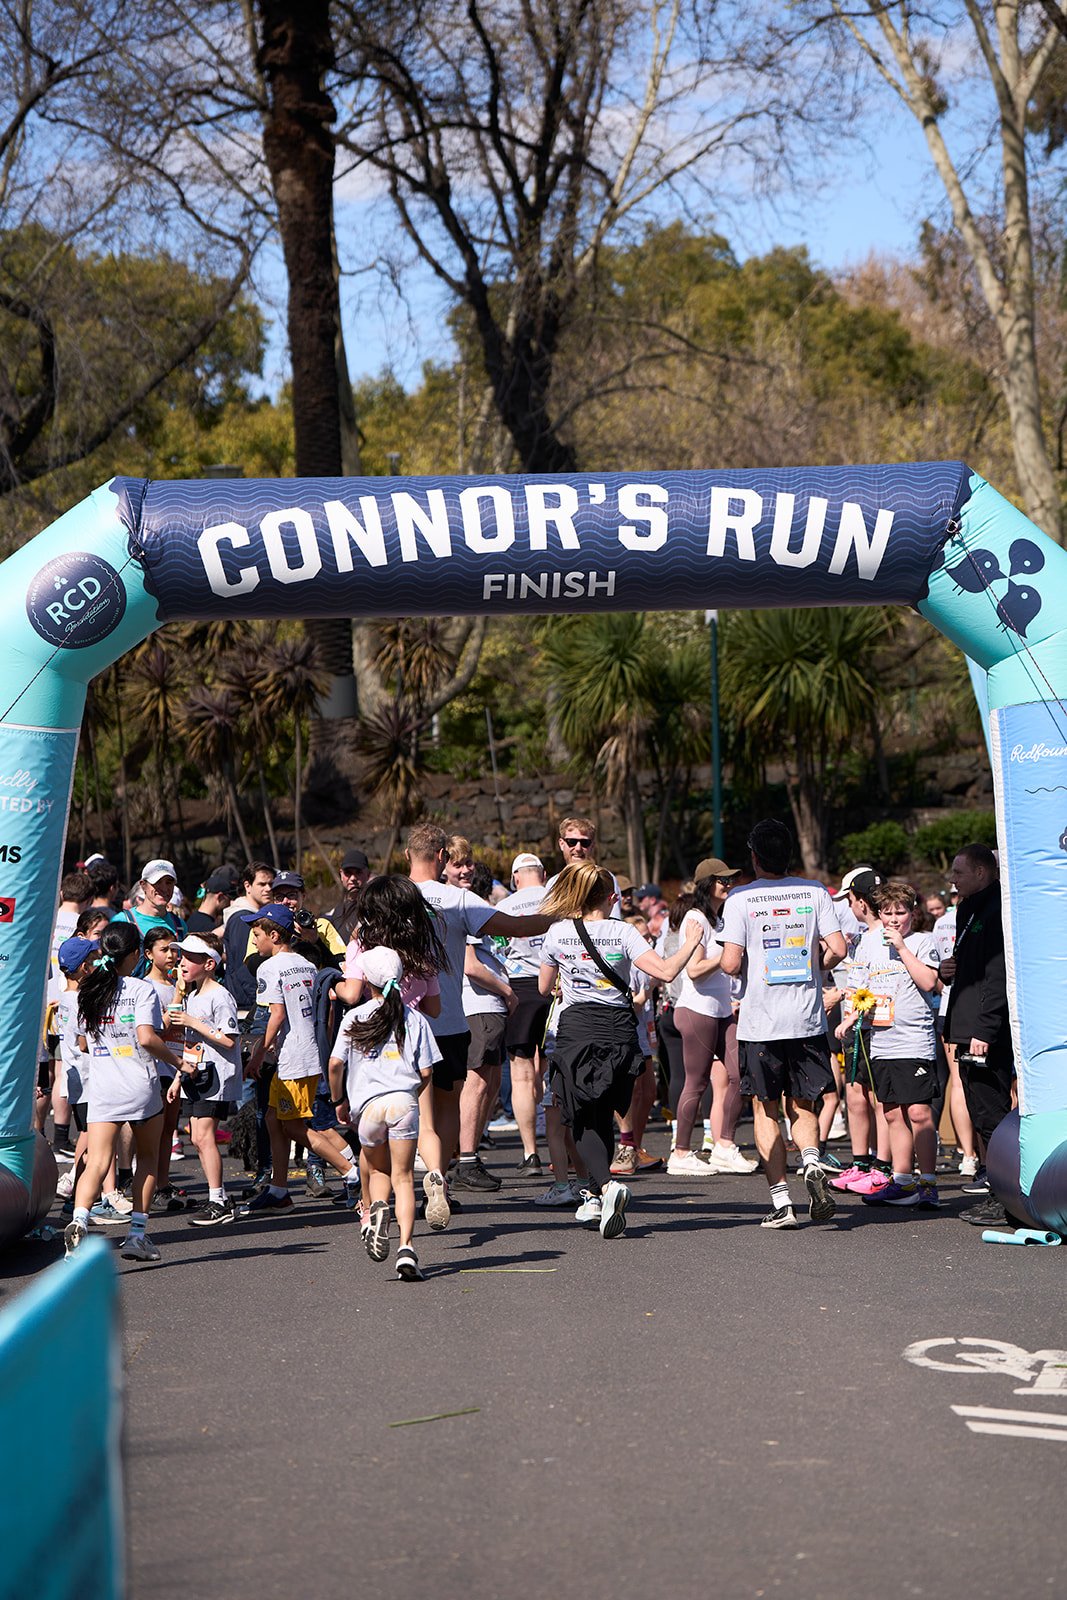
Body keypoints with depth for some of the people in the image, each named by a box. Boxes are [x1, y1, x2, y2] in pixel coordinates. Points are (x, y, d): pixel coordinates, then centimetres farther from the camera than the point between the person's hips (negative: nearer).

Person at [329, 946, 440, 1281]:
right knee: (403, 1177, 1)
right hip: (404, 1102, 0)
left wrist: (339, 1100, 13)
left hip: (368, 1104, 0)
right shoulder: (414, 1018, 7)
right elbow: (426, 1071, 5)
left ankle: (378, 1207, -10)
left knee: (378, 1170, 22)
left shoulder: (355, 1018, 5)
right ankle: (406, 1247, -14)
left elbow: (336, 1064, -2)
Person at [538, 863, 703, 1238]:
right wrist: (692, 942, 4)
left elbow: (544, 988, 13)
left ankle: (607, 1184, -23)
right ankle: (594, 1197, 20)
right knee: (603, 1116, 17)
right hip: (618, 1030, 1)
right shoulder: (623, 933, -3)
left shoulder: (557, 933, 1)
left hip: (576, 1030, -1)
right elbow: (665, 971, -12)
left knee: (583, 1120, 2)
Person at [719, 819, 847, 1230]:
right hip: (807, 1020, 2)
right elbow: (837, 948, -6)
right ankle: (811, 1164, -15)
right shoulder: (814, 893, 1)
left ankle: (781, 1201, 1)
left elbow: (730, 964, -14)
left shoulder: (740, 900, -6)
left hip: (759, 1023, -2)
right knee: (802, 1105, 15)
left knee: (765, 1110, 8)